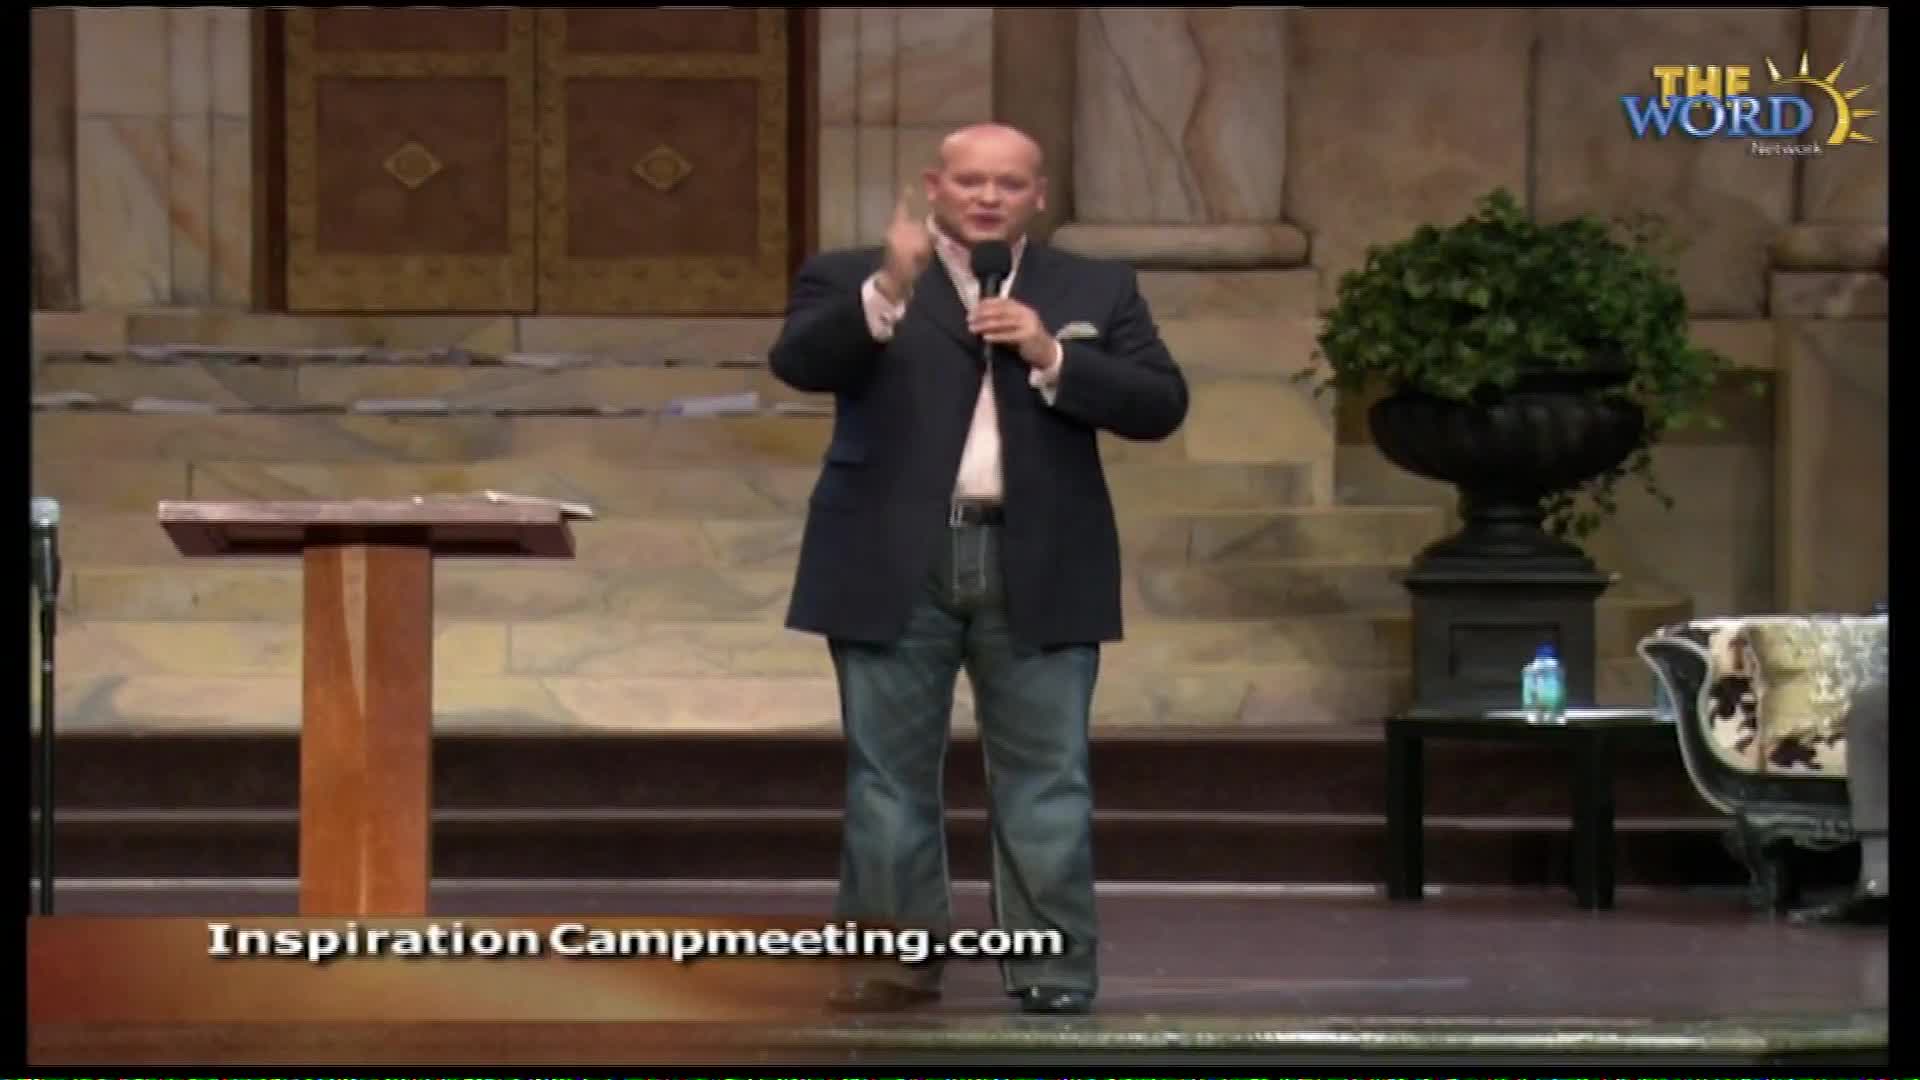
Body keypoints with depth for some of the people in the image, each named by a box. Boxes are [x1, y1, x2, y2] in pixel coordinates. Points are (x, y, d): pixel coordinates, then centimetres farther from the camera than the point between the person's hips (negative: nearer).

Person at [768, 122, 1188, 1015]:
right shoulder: (849, 277, 4)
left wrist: (1051, 357, -11)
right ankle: (897, 958, 11)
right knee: (889, 773, 4)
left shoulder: (1097, 290, 10)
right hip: (893, 568, -1)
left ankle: (1053, 967, 5)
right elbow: (798, 364, -12)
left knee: (1046, 778, 1)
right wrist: (888, 290, -26)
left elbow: (1161, 406, 2)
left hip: (1040, 572, 1)